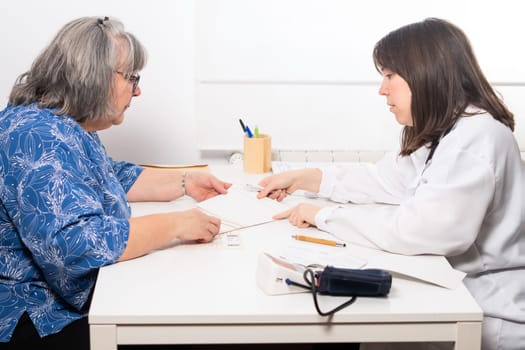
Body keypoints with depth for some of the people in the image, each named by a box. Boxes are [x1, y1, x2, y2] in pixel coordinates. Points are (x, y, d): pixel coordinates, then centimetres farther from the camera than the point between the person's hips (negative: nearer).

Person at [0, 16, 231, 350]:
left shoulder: (71, 126, 7)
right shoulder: (38, 137, -25)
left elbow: (114, 178, 24)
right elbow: (77, 243, -35)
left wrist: (185, 182, 13)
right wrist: (175, 225, -25)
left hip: (83, 301, 10)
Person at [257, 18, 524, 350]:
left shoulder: (477, 138, -24)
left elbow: (415, 229, -31)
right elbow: (386, 179, 15)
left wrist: (324, 215, -20)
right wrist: (305, 178, 10)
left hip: (492, 316, -8)